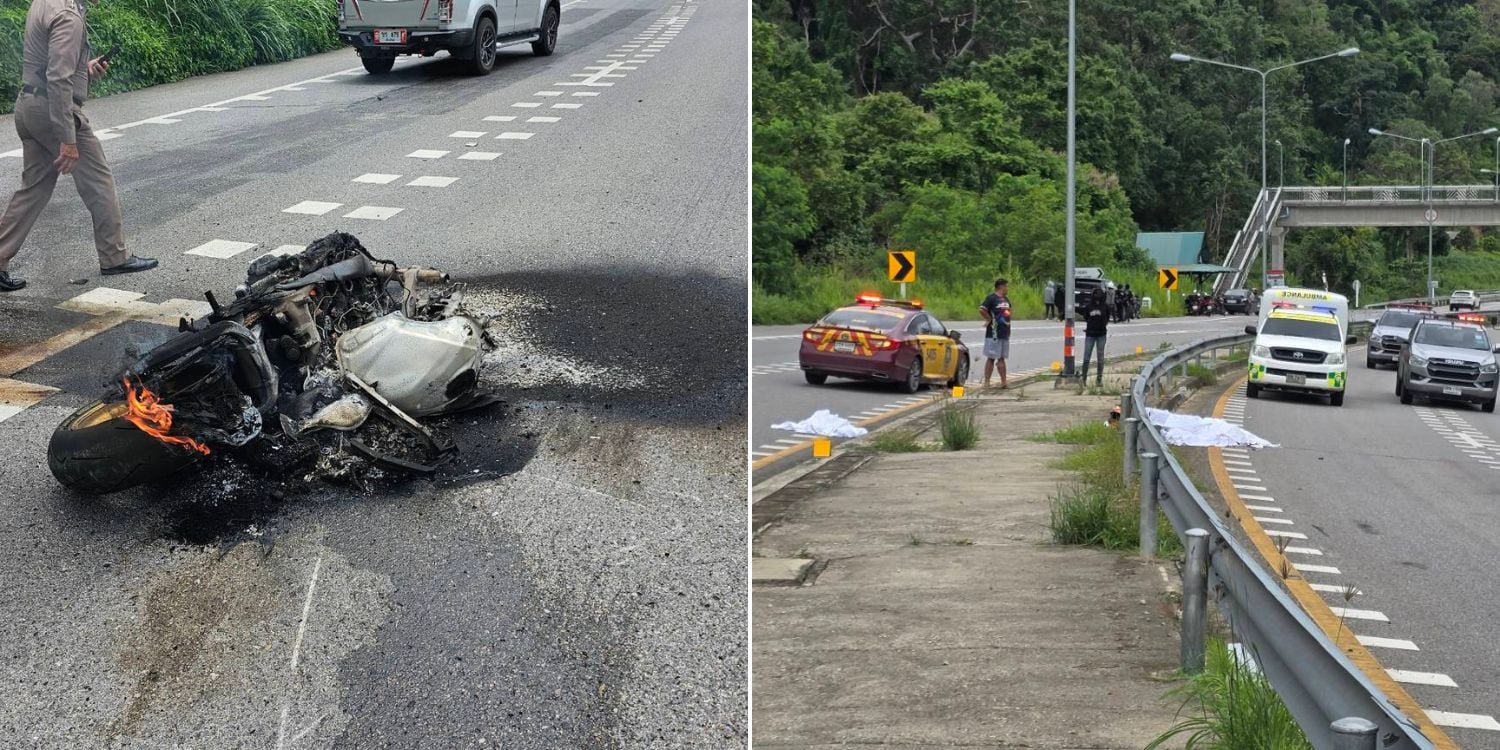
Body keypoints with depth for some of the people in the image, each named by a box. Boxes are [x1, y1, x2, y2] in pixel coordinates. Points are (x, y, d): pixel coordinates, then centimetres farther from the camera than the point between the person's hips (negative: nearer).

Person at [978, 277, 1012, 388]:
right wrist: (990, 320, -12)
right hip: (994, 333, -8)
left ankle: (1003, 381, 15)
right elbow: (982, 310, -21)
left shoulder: (1006, 299, 15)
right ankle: (986, 382, 1)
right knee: (991, 358, -4)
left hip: (1005, 333, 8)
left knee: (1001, 358, 11)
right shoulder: (991, 298, -11)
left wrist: (1007, 322, 15)